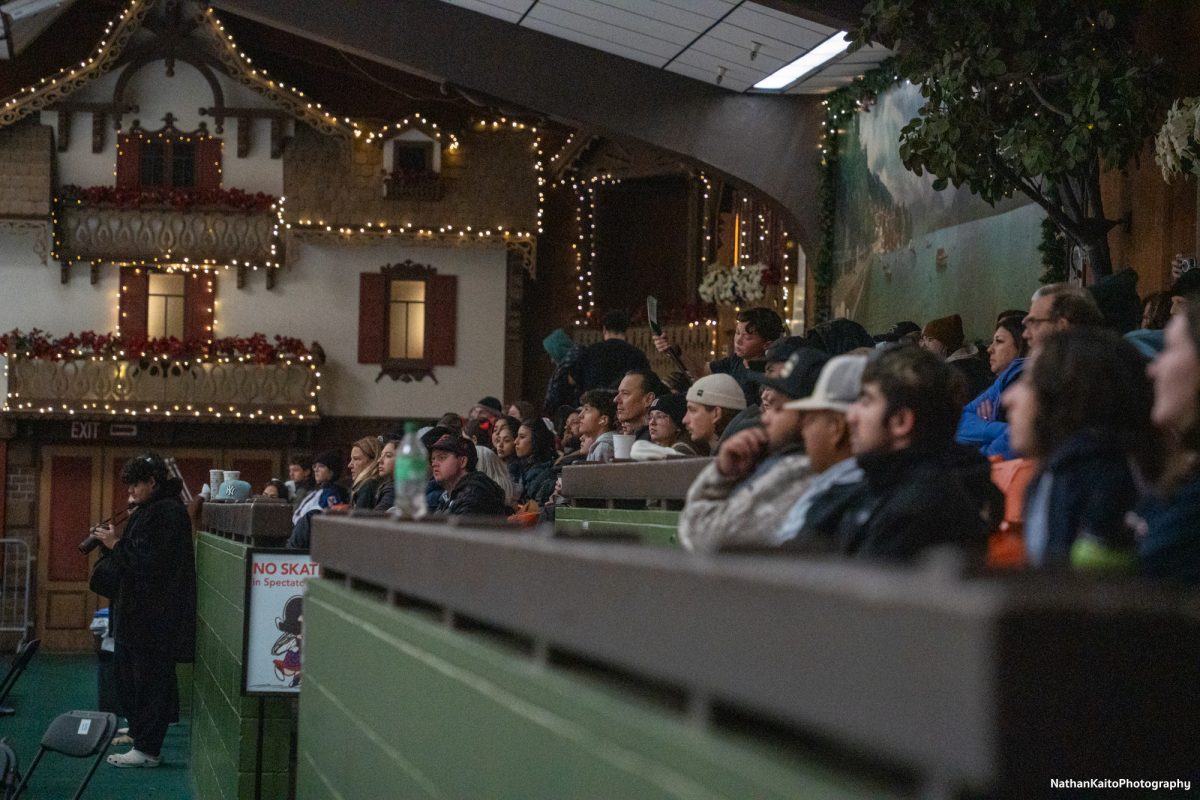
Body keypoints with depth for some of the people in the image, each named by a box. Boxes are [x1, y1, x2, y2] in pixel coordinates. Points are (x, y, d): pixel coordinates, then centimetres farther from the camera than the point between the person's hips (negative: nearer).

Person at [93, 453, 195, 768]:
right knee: (126, 672, 17)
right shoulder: (147, 510, 16)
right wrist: (111, 541, 4)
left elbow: (151, 562, -23)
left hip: (156, 615, -10)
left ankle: (147, 749, 0)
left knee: (151, 680, -5)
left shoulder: (169, 512, -15)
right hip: (136, 611, 10)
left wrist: (117, 545, -13)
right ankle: (137, 731, 28)